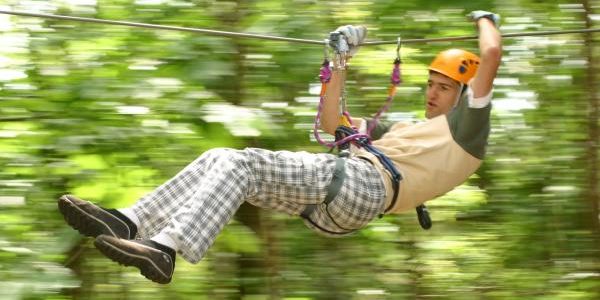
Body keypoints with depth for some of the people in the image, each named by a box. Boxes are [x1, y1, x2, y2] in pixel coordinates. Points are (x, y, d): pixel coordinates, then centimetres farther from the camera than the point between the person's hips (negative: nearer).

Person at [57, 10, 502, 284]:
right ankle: (126, 223, -22)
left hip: (364, 183, -9)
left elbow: (492, 57, 5)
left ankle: (164, 249, -43)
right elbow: (332, 125, 43)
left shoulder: (464, 128, 15)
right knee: (220, 159, -8)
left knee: (243, 164, -26)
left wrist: (485, 19, 26)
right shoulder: (402, 130, 39)